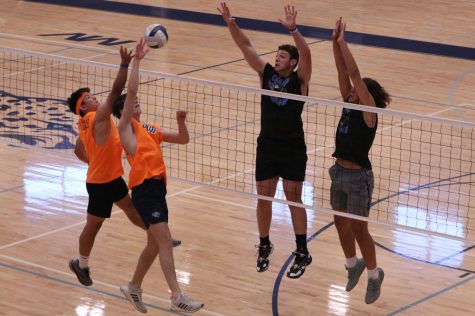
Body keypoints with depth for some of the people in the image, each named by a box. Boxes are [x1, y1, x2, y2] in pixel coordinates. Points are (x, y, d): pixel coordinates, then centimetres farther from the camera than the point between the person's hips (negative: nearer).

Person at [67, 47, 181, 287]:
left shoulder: (86, 124, 4)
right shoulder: (98, 118, -22)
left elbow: (79, 151, 15)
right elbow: (116, 91, -31)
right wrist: (125, 64, -34)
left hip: (111, 178, 10)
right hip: (101, 183, -10)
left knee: (131, 208, 25)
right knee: (94, 225, 5)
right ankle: (81, 264, 21)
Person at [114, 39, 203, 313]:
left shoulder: (150, 129, 20)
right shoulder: (126, 126, -1)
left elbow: (183, 139, 25)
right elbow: (131, 90, -12)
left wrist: (181, 121, 7)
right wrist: (137, 60, -11)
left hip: (158, 187, 8)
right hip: (145, 188, -8)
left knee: (155, 244, 15)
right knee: (165, 241, -15)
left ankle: (134, 288, 32)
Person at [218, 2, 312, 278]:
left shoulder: (299, 80, -8)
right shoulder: (267, 74, 3)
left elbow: (305, 53, -26)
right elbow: (246, 47, -4)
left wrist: (293, 29, -40)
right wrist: (231, 24, -17)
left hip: (293, 149, -4)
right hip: (267, 146, 4)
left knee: (294, 199, 0)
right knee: (263, 198, 8)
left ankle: (303, 253, 9)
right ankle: (264, 246, 26)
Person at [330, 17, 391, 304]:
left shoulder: (369, 113, -14)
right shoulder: (350, 106, 4)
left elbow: (354, 75, -22)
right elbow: (343, 73, -1)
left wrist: (343, 43, -21)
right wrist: (335, 43, -11)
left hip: (358, 177, -7)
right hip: (339, 173, 7)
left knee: (358, 229, 3)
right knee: (341, 224, 17)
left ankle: (374, 275, 19)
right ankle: (353, 264, 38)